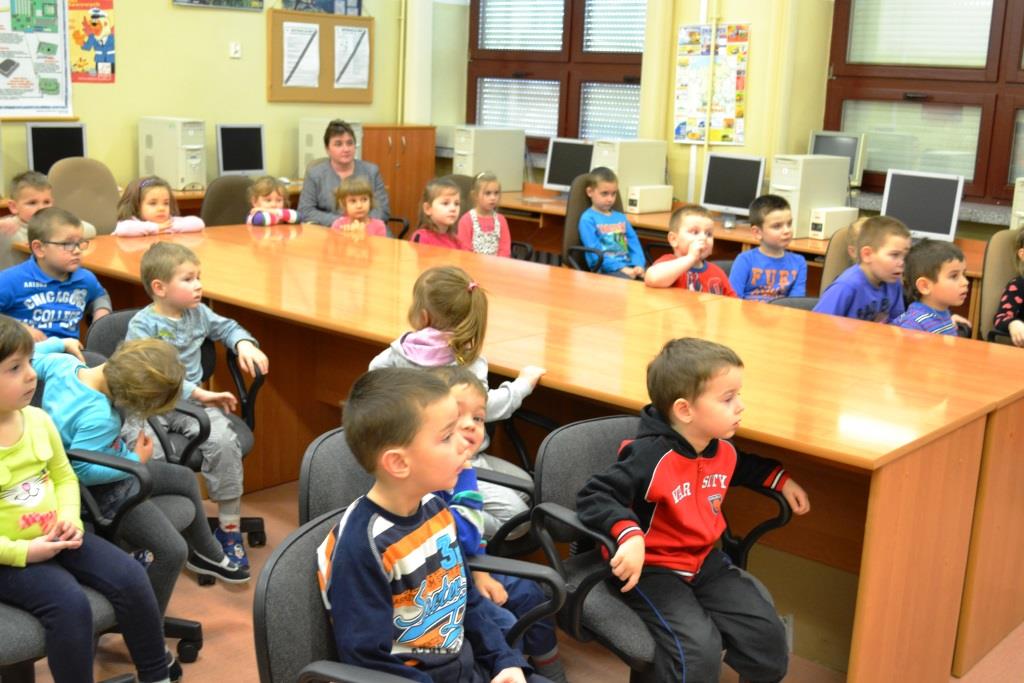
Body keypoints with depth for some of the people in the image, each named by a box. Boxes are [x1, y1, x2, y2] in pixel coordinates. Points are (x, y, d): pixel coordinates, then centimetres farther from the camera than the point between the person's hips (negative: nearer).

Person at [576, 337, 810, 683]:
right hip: (650, 569, -7)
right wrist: (631, 536, -45)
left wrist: (781, 479, 18)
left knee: (767, 635, 2)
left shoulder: (722, 450, 0)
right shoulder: (649, 458, -26)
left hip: (705, 562, 8)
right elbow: (594, 497, -30)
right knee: (699, 651, -27)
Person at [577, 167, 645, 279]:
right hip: (605, 270, -6)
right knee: (627, 281, -38)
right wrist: (621, 268, -17)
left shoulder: (621, 217, 22)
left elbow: (634, 243, 15)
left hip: (629, 267, 6)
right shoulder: (588, 219, 1)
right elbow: (595, 252, -9)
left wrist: (638, 265, -6)